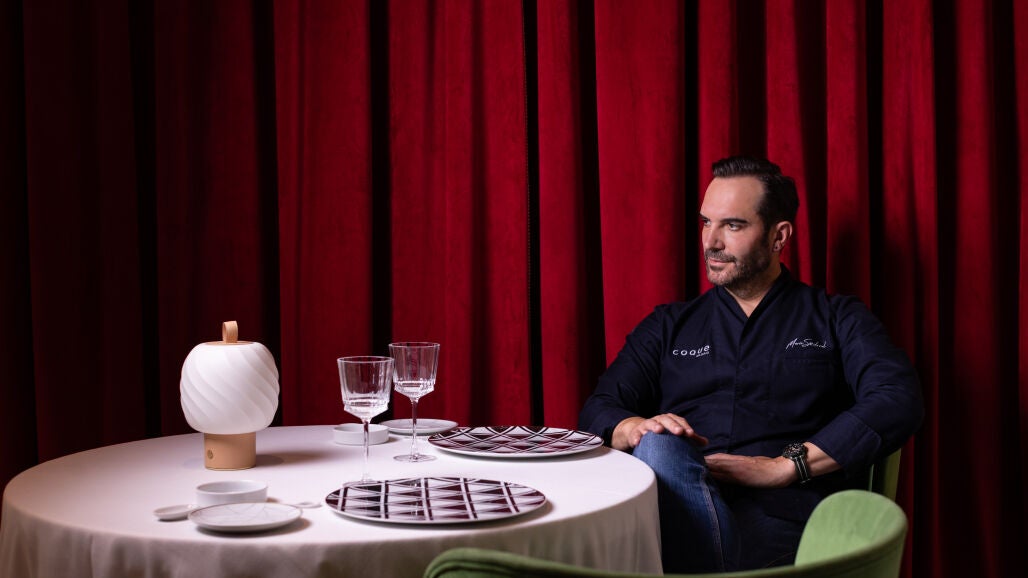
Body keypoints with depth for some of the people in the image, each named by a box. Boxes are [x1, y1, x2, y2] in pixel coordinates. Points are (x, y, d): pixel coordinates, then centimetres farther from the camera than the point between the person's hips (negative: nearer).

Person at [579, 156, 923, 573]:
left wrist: (783, 466, -12)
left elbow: (899, 401, -1)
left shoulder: (837, 319, 17)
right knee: (659, 447, -35)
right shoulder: (670, 326, 25)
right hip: (685, 510, 3)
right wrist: (637, 427, -11)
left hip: (785, 521, -3)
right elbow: (598, 411, 16)